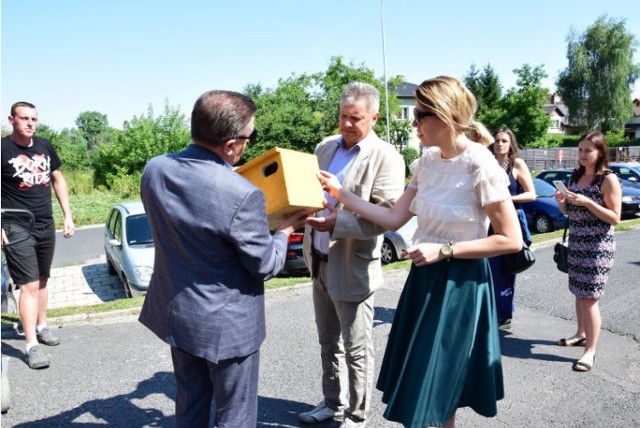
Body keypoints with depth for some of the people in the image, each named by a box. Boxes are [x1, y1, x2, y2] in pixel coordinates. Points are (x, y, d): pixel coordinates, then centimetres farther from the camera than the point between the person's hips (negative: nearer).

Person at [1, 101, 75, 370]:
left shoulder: (45, 146, 5)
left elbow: (57, 179, 14)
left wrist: (68, 215, 10)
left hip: (46, 226, 5)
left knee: (42, 280, 16)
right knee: (29, 285, -7)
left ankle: (41, 326, 32)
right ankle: (31, 345, -1)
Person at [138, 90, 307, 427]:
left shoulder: (154, 170, -8)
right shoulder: (242, 195, -29)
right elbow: (266, 265, -17)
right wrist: (285, 230, 2)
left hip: (176, 312, 7)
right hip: (227, 323, -6)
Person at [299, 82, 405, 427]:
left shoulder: (386, 157, -13)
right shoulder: (325, 148, 8)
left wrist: (336, 223, -29)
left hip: (352, 268, -7)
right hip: (320, 261, 7)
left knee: (356, 350, 8)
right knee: (328, 343, 21)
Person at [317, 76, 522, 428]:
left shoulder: (480, 166, -18)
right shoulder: (428, 161, 3)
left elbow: (511, 240, -16)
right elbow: (394, 219, 3)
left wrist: (444, 250, -19)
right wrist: (341, 194, -2)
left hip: (459, 284, -7)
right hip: (424, 277, 7)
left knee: (436, 387, 8)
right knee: (420, 381, 19)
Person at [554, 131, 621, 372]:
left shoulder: (609, 179, -10)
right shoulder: (575, 177, 9)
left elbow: (615, 218, -13)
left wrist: (587, 202, -24)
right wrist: (562, 202, -7)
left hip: (598, 245, -6)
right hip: (576, 242, 7)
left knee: (589, 297, -7)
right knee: (579, 293, 15)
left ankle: (590, 351, 0)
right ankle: (581, 335, 31)